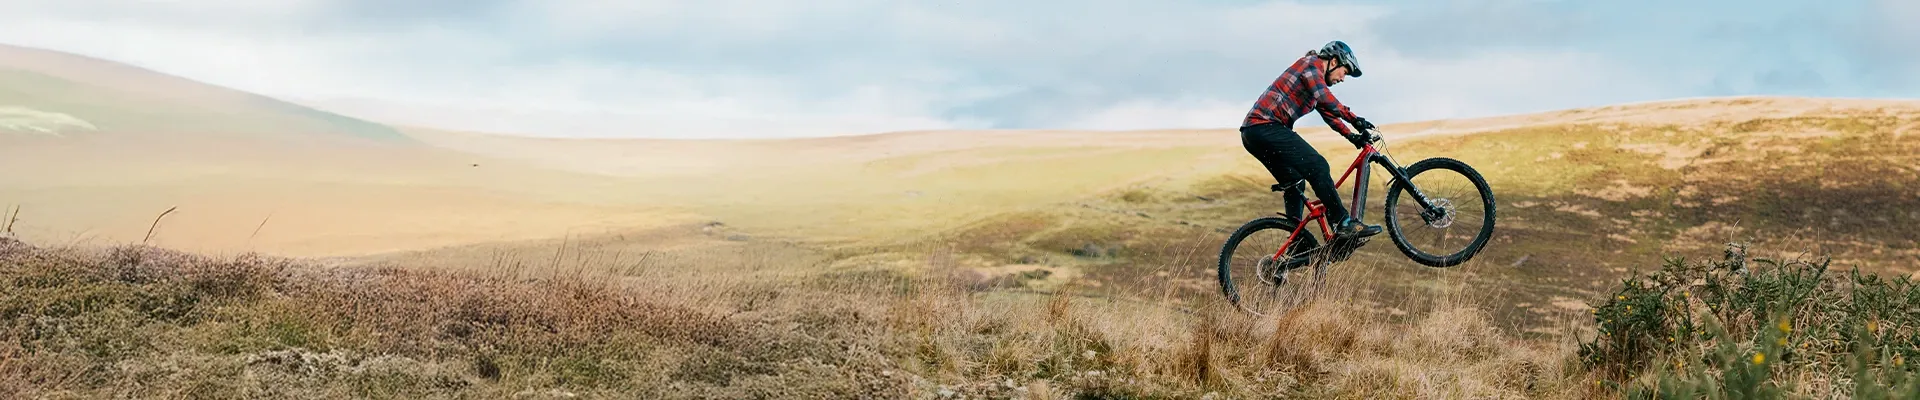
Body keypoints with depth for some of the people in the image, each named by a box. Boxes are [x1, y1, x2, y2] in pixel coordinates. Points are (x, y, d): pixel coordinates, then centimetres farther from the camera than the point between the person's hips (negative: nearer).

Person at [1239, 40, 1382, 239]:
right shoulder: (1311, 63, -3)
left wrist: (1352, 136, 17)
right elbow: (1325, 98, -19)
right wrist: (1354, 119, -23)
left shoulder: (1316, 79, 28)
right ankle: (1343, 223, -17)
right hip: (1265, 126, -11)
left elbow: (1328, 112, 28)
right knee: (1317, 166, -16)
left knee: (1294, 183, 16)